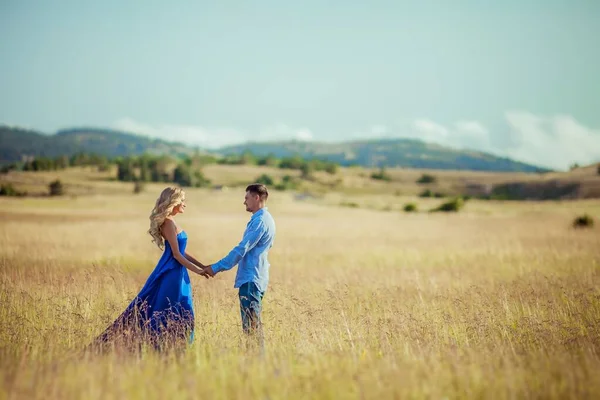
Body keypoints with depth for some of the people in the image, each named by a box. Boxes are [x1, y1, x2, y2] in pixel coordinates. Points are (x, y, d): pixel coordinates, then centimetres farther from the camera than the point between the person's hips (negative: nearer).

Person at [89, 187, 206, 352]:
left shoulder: (170, 222, 14)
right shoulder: (169, 223, -15)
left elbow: (181, 252, 17)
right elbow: (176, 254, -17)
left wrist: (202, 266, 15)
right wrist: (196, 270, -12)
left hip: (174, 272, 10)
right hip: (171, 273, -10)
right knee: (168, 313, -4)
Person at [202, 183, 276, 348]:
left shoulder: (260, 221, -16)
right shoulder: (263, 219, 17)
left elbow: (242, 249, -19)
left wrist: (216, 267, -14)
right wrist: (219, 266, 22)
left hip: (251, 279, -10)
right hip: (252, 278, 10)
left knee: (251, 324, -8)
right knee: (253, 323, 13)